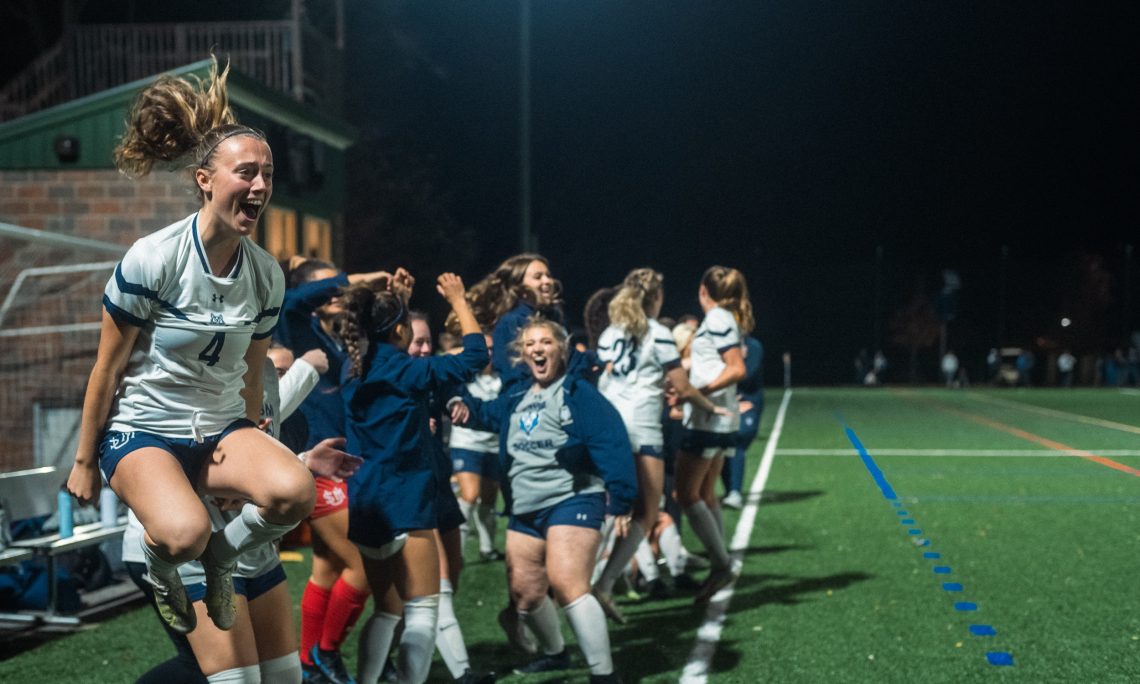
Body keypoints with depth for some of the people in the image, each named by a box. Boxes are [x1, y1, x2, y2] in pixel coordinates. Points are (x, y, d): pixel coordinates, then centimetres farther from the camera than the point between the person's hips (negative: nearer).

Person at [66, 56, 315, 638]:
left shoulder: (266, 274, -2)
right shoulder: (151, 260, -16)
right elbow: (107, 370, -8)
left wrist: (252, 451, 19)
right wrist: (84, 461, -1)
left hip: (222, 427, 4)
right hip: (141, 428, -4)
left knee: (294, 491, -27)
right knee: (185, 533, -33)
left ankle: (219, 558, 5)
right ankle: (160, 565, 7)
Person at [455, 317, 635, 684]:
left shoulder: (579, 392, -8)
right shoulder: (516, 399, 15)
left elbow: (611, 444, -15)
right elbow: (484, 414, 35)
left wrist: (620, 501, -21)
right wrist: (459, 401, 13)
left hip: (571, 501, -8)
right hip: (525, 509, 8)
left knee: (566, 585, -22)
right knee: (524, 592, 12)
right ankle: (554, 653, 40)